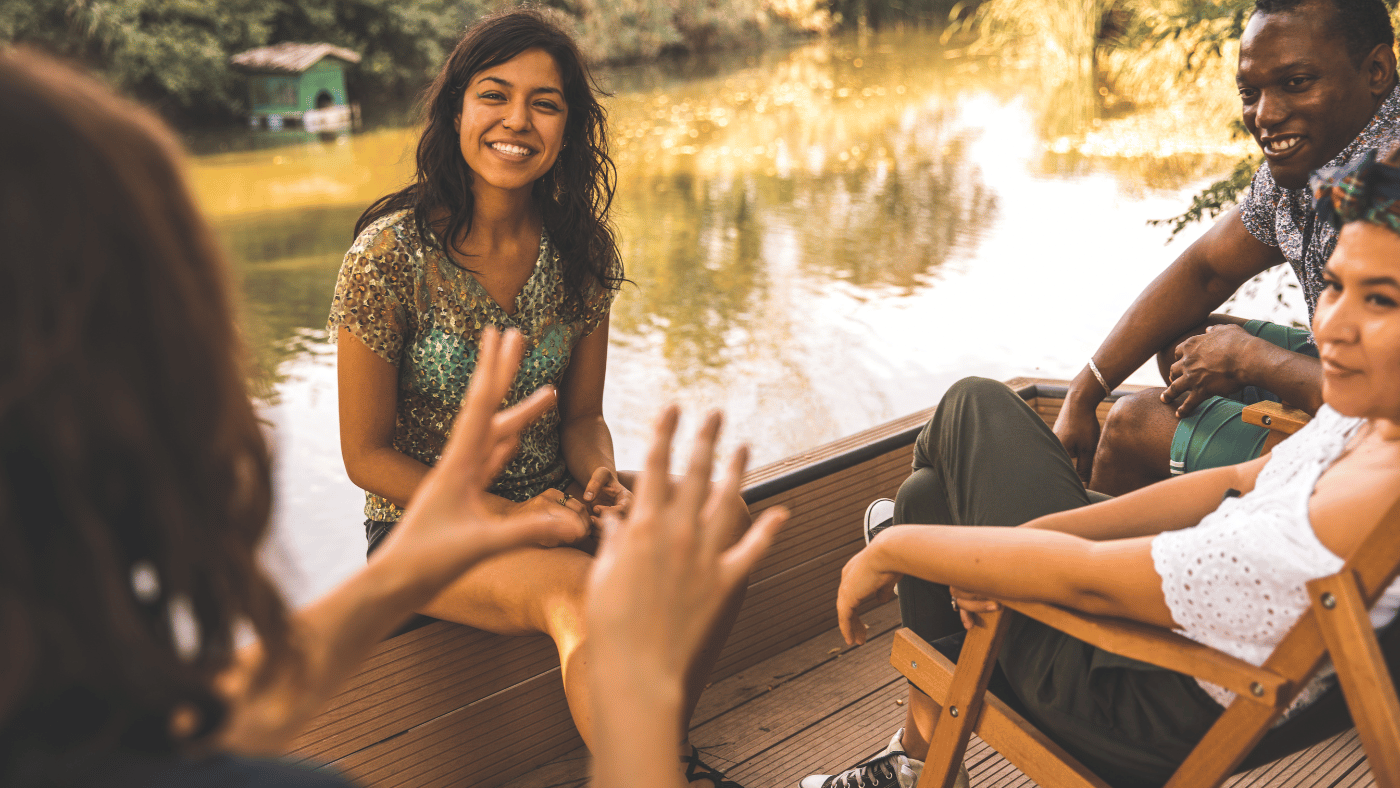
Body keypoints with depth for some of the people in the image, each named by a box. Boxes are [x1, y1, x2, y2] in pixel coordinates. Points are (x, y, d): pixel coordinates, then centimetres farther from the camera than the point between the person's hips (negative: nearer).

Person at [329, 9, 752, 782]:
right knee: (579, 590, -34)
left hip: (549, 502, 5)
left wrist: (600, 479, -16)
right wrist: (507, 517, -20)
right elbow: (368, 455, -10)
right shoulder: (391, 254, -15)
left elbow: (582, 415, 7)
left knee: (722, 515, -19)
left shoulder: (580, 247, -1)